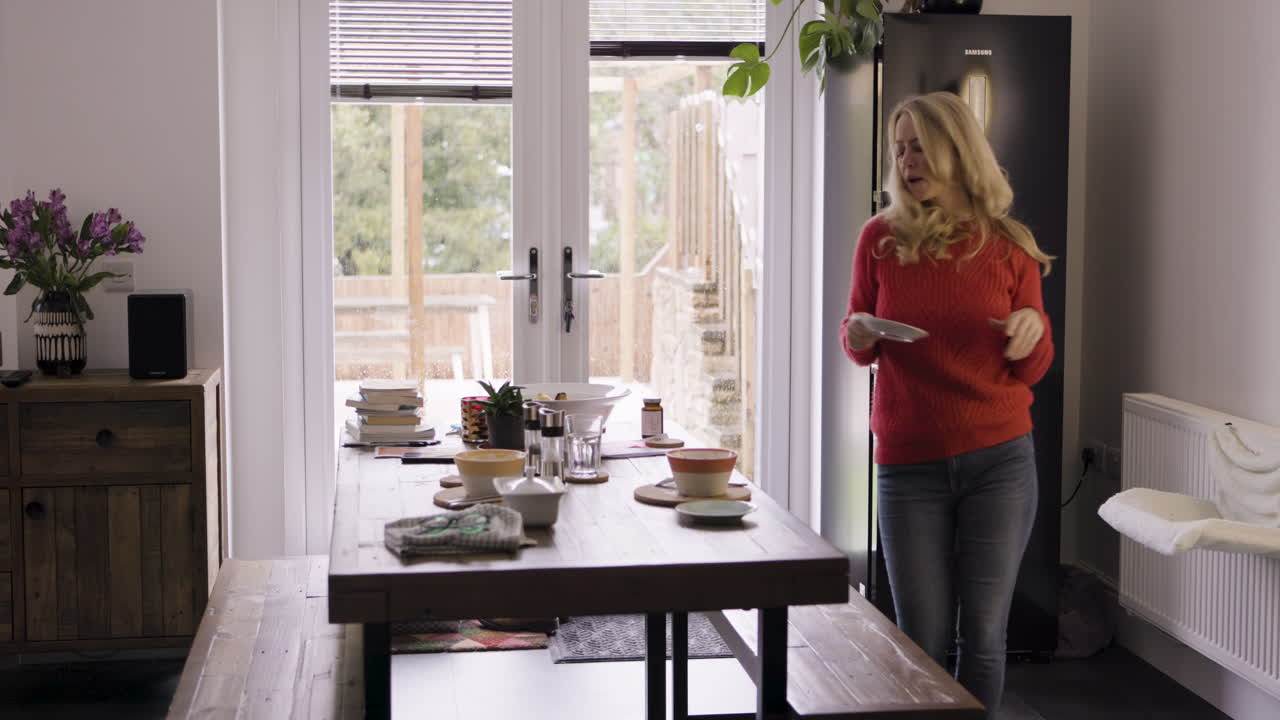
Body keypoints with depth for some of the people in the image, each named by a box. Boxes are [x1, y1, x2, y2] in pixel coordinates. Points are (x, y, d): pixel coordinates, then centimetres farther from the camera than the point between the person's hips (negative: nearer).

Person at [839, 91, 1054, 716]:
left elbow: (1030, 373, 7)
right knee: (922, 641, 4)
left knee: (983, 635, 3)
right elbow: (859, 348, 13)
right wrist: (858, 334, -10)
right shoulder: (881, 238, 1)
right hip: (908, 465, 0)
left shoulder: (1009, 246, 1)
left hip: (999, 460, 0)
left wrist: (1034, 329, -15)